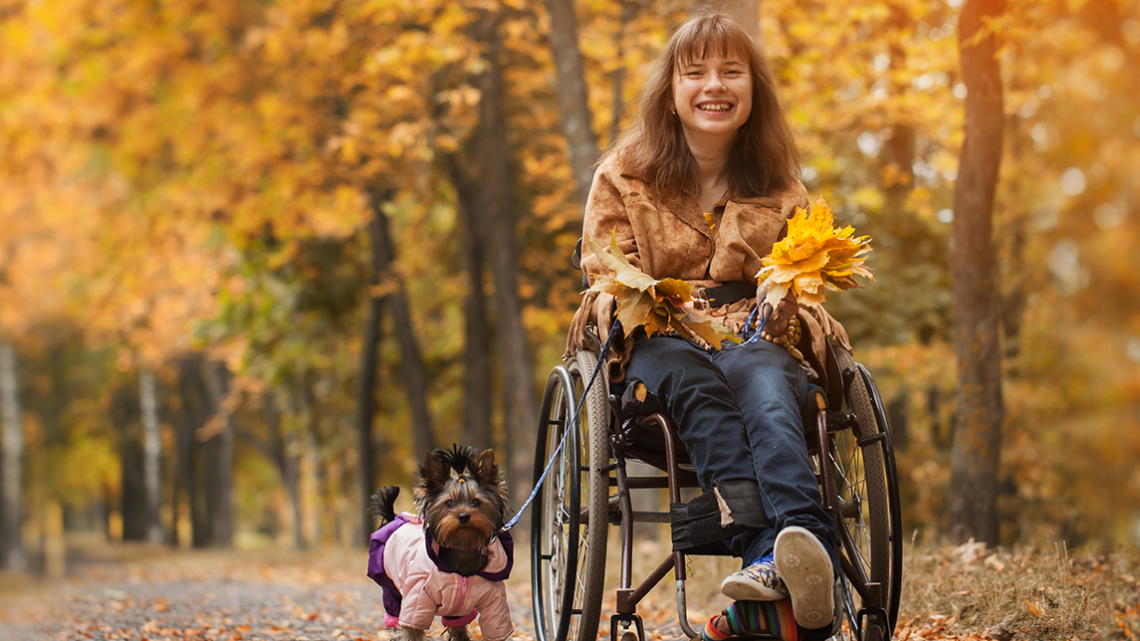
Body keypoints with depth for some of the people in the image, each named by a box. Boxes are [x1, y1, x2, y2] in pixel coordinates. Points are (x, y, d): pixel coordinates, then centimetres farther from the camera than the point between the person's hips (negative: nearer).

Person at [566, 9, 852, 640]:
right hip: (659, 344, -1)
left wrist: (788, 310, -9)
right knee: (697, 383, -39)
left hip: (755, 341, 1)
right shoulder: (623, 175, 11)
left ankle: (768, 565, -63)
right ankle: (779, 559, -58)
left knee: (761, 379, -38)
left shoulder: (778, 186, 16)